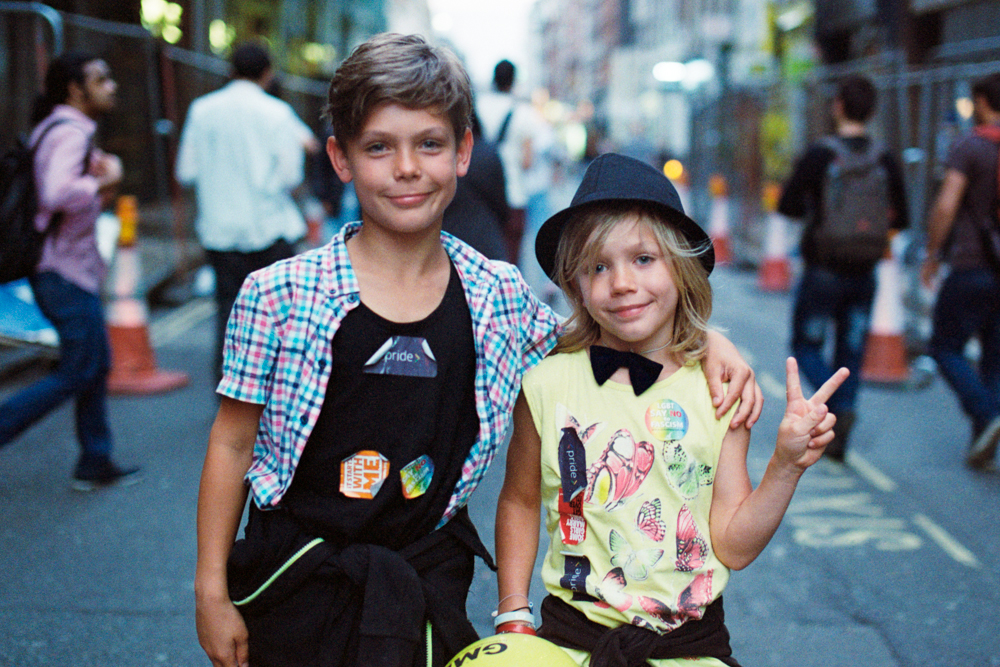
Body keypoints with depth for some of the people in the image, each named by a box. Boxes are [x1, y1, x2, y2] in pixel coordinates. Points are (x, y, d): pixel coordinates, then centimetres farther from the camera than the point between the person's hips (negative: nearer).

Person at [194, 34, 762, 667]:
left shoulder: (499, 295, -3)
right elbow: (233, 444, -3)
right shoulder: (278, 295, -10)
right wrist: (212, 592, -2)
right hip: (293, 582, -1)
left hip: (427, 585, 2)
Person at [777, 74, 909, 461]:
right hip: (863, 275, 3)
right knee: (850, 354, 11)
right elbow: (899, 220, 3)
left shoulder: (819, 155, -11)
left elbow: (787, 205, -7)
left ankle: (836, 406, -14)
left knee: (807, 347, 11)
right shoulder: (885, 161, 0)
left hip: (822, 272, -3)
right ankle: (838, 441, 10)